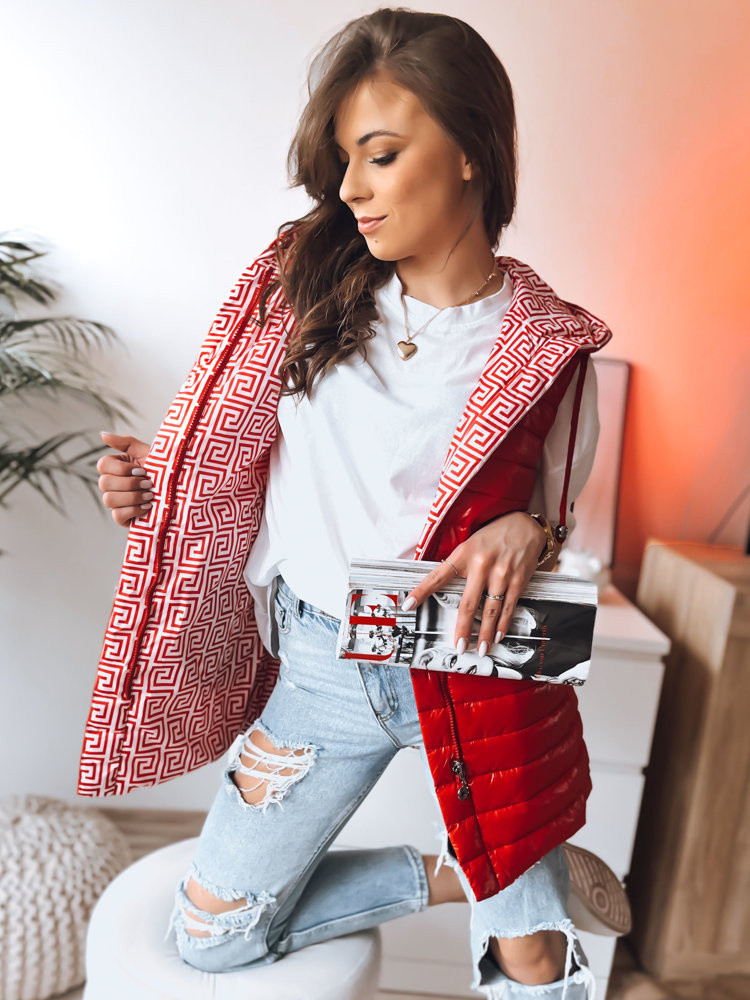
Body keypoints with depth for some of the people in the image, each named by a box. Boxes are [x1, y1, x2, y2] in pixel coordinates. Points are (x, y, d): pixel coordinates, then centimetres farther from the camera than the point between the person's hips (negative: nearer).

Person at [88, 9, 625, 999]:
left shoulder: (548, 346, -8)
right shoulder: (306, 285, -4)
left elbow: (555, 512, 3)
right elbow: (242, 454, 7)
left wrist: (527, 536, -20)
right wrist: (156, 480, -12)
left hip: (476, 671, -2)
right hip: (321, 659, 3)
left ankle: (519, 887, 44)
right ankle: (447, 873, 26)